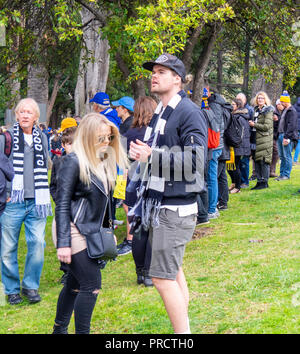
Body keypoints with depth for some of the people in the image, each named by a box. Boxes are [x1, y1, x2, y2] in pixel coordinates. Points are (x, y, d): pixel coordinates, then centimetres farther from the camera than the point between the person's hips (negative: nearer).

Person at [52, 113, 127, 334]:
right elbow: (62, 203, -15)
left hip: (91, 233, 8)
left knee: (75, 284, 14)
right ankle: (82, 332, -2)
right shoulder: (74, 161, -13)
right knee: (91, 285, -10)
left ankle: (59, 330, 26)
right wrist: (63, 243, -19)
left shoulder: (104, 162, 11)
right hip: (75, 232, -8)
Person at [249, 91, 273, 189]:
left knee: (264, 160, -7)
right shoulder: (256, 110, 16)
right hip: (256, 139, 7)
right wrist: (251, 123, 10)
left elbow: (267, 126, -13)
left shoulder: (268, 111, -5)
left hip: (265, 139, -7)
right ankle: (259, 181, 13)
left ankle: (264, 182, -3)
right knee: (257, 160, 7)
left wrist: (254, 125, -11)